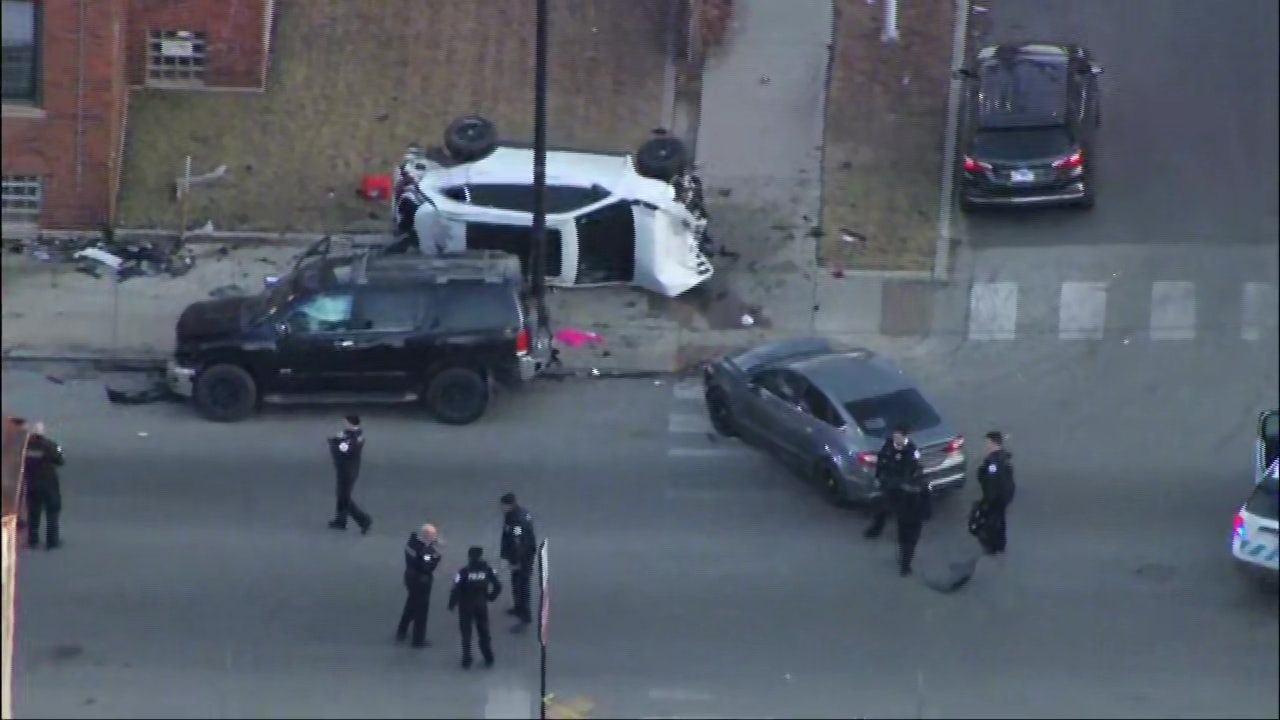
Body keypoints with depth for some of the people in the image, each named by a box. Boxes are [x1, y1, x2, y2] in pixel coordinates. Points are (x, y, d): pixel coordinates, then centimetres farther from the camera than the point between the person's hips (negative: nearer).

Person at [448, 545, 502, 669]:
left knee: (466, 634, 12)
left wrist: (451, 604, -6)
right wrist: (490, 597, 12)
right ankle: (489, 659, 26)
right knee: (484, 632, 19)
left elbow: (456, 590, -22)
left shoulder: (464, 572, -20)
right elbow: (498, 586, -6)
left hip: (466, 606, -3)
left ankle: (466, 661, 16)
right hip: (482, 605, 3)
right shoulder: (487, 570, -9)